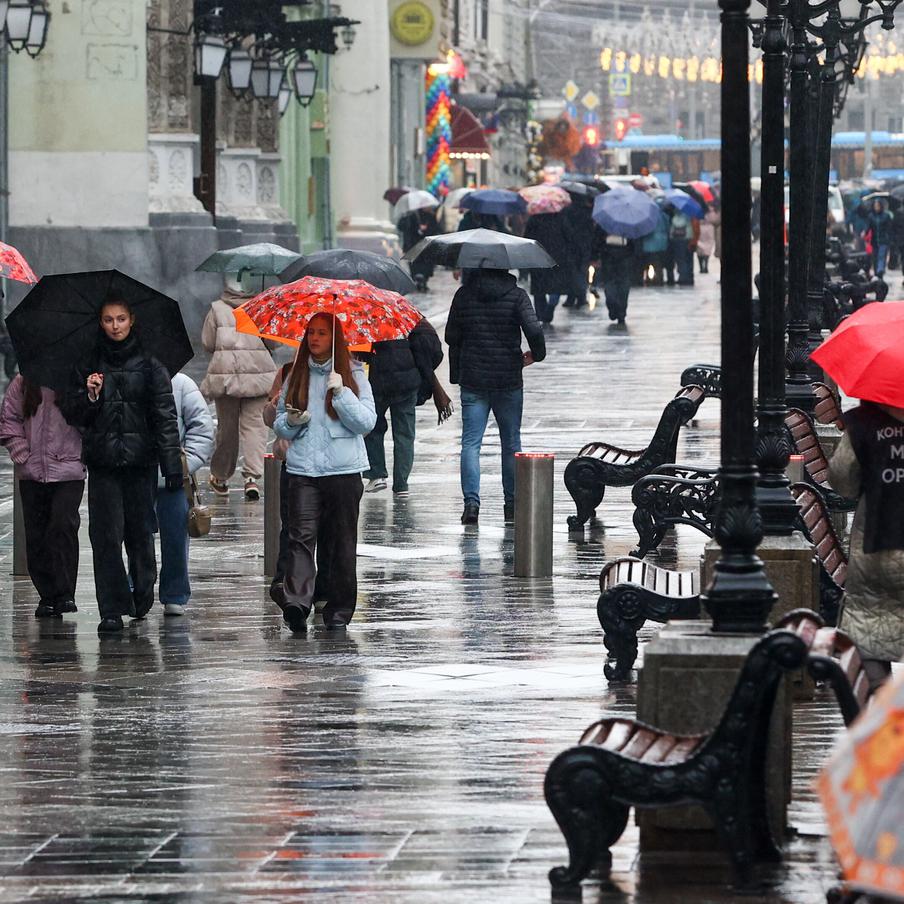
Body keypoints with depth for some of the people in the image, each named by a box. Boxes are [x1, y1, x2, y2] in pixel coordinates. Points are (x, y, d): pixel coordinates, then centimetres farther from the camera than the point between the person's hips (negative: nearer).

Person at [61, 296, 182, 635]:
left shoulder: (149, 365, 2)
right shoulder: (89, 365, 9)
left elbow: (166, 416, -1)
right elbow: (73, 414, 10)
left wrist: (172, 464, -8)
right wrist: (89, 395, -11)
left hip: (140, 460, -1)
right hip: (103, 463, 1)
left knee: (140, 531, 5)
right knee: (106, 534, -6)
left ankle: (142, 595, 26)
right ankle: (112, 610, -7)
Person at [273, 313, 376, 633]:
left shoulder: (353, 375, 5)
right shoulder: (296, 376, 13)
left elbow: (367, 423, -2)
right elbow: (279, 423, 18)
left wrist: (341, 393, -12)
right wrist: (291, 421, -4)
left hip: (343, 471, -1)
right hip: (302, 471, 1)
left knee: (341, 541, 2)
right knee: (301, 536, -13)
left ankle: (339, 611, 9)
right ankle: (297, 603, -25)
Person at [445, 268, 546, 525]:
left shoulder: (464, 294, 1)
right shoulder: (516, 296, -6)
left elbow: (452, 337, 5)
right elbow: (533, 330, -18)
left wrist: (456, 375, 14)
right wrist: (536, 355, 2)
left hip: (472, 379, 1)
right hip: (508, 379, -1)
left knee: (470, 442, 1)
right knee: (511, 442, 12)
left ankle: (471, 501, -14)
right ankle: (511, 504, 15)